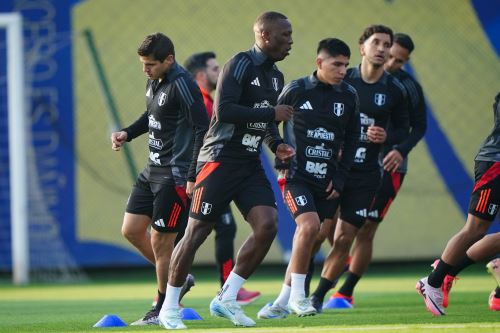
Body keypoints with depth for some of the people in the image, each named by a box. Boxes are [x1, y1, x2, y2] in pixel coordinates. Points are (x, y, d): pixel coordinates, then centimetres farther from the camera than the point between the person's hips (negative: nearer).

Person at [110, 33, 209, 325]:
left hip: (175, 176, -9)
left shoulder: (182, 85, -19)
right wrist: (128, 133, 8)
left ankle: (163, 310, 10)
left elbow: (203, 130, -21)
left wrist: (193, 177, -22)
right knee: (132, 230, 9)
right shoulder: (155, 81, 9)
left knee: (160, 241, -4)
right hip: (153, 170, 9)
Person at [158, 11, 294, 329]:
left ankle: (227, 299, 0)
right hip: (220, 160, -8)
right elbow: (223, 111, -22)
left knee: (267, 225, -11)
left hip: (250, 165, 8)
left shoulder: (276, 76, 15)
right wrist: (272, 114, -18)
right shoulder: (240, 65, -12)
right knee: (196, 232, -4)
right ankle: (169, 308, 7)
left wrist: (276, 144, 7)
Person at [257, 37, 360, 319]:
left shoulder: (349, 96, 4)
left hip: (327, 181, 4)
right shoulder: (296, 90, -4)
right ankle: (296, 294, -11)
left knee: (306, 239, 3)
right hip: (296, 176, -4)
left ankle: (283, 302, 15)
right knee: (309, 225, -24)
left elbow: (352, 140, 11)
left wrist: (339, 179, 4)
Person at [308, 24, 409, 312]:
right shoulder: (342, 81, -2)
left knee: (345, 238, 0)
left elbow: (404, 129, 11)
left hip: (366, 173, 1)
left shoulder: (395, 90, 2)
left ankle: (319, 296, 14)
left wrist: (387, 137, -10)